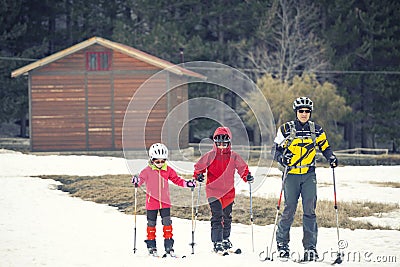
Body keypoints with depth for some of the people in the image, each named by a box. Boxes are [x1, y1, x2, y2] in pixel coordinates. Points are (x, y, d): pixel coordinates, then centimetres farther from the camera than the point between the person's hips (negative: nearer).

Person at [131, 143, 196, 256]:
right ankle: (151, 246, 16)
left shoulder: (168, 170, 2)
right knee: (151, 223, 7)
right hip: (152, 202, -2)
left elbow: (176, 179, 9)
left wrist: (186, 183, -3)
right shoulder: (147, 171, -7)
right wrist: (137, 181, -35)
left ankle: (169, 245, 2)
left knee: (167, 222, -2)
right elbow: (142, 178, -12)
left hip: (165, 202, 2)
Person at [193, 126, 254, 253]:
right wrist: (198, 175, -11)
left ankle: (226, 240, 30)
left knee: (227, 217, 14)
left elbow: (242, 167, 12)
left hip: (228, 191, 3)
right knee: (217, 216, -13)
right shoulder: (210, 156, 0)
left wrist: (247, 176, -6)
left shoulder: (233, 156, 4)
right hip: (213, 190, -3)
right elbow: (199, 167, 8)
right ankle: (217, 243, -14)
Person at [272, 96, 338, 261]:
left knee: (310, 210, -6)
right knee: (289, 210, -3)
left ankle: (310, 247, -3)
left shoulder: (316, 130, 7)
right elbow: (276, 149, 4)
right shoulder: (286, 129, 1)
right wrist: (282, 158, -18)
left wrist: (331, 157, -1)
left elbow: (324, 146, 19)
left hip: (309, 175, 1)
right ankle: (282, 243, 15)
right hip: (291, 174, -1)